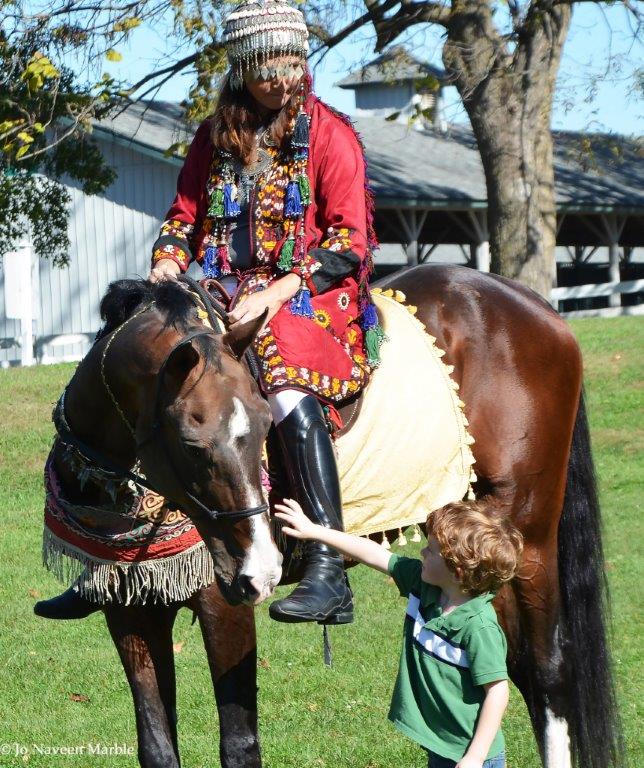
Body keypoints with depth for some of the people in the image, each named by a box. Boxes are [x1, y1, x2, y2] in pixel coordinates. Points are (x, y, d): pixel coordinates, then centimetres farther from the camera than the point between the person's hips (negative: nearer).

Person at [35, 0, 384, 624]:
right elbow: (185, 214, 21)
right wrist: (168, 262, -2)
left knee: (288, 384, -36)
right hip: (223, 292, 5)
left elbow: (348, 242, -6)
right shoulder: (215, 137, 13)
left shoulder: (329, 134, -1)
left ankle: (328, 575, -41)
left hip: (309, 294, -5)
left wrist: (277, 293, -17)